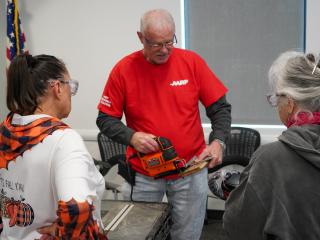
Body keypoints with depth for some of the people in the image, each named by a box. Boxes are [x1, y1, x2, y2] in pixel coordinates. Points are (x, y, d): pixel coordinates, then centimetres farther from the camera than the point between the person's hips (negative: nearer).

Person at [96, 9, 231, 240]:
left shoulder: (192, 62, -6)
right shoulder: (123, 69, -7)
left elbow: (220, 107, 0)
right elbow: (106, 119, -2)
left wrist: (218, 141, -15)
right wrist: (131, 137, -19)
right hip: (142, 173, 0)